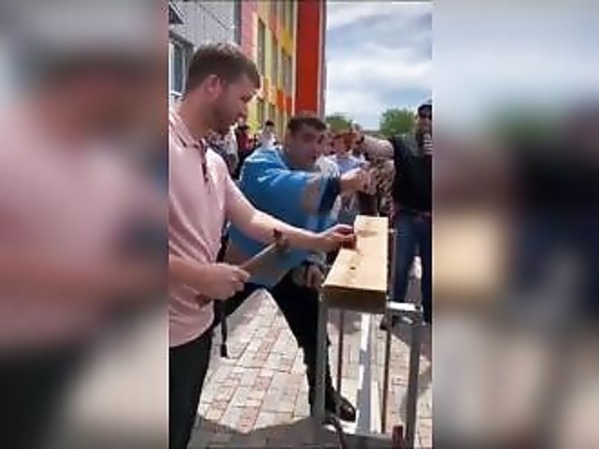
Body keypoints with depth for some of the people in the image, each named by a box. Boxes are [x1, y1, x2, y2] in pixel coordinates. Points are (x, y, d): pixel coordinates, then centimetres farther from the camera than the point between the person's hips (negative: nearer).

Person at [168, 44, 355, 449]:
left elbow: (251, 219, 14)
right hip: (171, 334, -8)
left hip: (198, 324, 8)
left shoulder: (213, 161, 9)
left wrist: (317, 240, 9)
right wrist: (200, 275, -24)